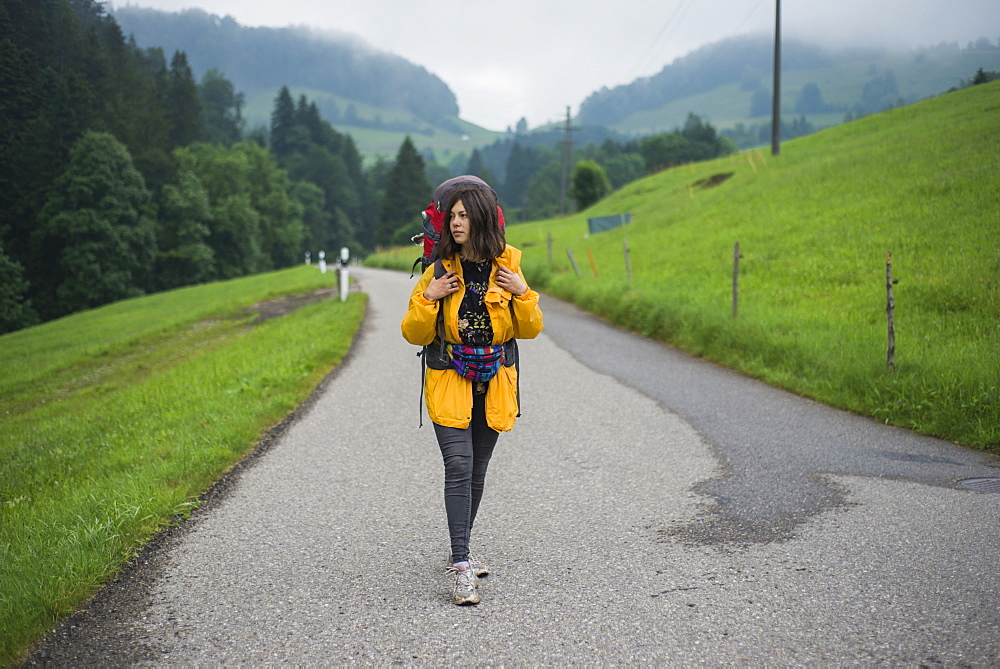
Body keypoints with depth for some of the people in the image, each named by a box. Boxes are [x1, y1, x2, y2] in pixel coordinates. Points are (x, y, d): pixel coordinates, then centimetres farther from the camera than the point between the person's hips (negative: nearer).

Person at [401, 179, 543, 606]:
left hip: (493, 384, 3)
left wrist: (522, 294, -11)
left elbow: (530, 330, 5)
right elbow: (414, 335, -2)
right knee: (459, 466, -15)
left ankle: (461, 550, 29)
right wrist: (428, 297, -17)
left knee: (477, 472, 11)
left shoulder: (507, 268, 1)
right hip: (448, 383, -2)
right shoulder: (439, 270, -5)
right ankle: (462, 568, -15)